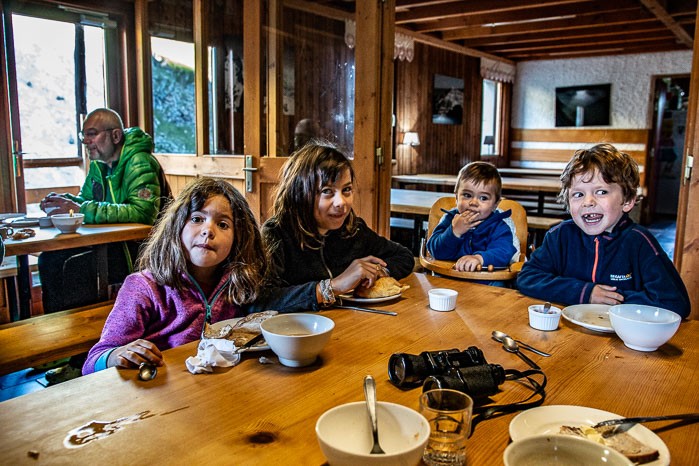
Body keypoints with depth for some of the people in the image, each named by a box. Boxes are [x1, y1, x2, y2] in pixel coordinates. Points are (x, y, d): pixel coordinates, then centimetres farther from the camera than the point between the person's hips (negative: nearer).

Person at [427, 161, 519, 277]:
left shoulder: (499, 226, -1)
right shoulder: (450, 219, 5)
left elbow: (503, 253, -19)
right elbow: (436, 252, -3)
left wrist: (479, 258, -38)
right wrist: (455, 232, -17)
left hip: (487, 285, 0)